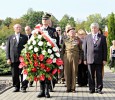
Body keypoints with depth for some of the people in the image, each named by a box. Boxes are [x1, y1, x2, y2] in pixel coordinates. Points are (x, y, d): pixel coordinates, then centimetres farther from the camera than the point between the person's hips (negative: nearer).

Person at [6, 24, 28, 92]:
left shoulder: (24, 37, 11)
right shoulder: (10, 38, 14)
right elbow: (8, 48, 10)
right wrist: (8, 58, 0)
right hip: (13, 59, 1)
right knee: (15, 74, 3)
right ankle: (16, 87, 12)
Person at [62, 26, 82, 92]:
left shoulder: (78, 40, 8)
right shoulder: (66, 40, 11)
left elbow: (80, 50, 8)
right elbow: (63, 49, 14)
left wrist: (80, 58, 3)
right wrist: (62, 57, 8)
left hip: (75, 57, -1)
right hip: (67, 57, 1)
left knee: (74, 72, 0)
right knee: (67, 72, 0)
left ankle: (73, 88, 8)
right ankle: (68, 88, 8)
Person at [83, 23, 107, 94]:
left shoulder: (102, 37, 7)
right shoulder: (87, 37, 10)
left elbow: (105, 49, 5)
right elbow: (85, 49, 8)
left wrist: (104, 59, -2)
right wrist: (85, 59, 2)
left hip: (99, 60, -1)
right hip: (90, 59, 1)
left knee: (99, 75, 3)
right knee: (91, 75, 4)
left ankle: (99, 89, 11)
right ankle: (92, 89, 12)